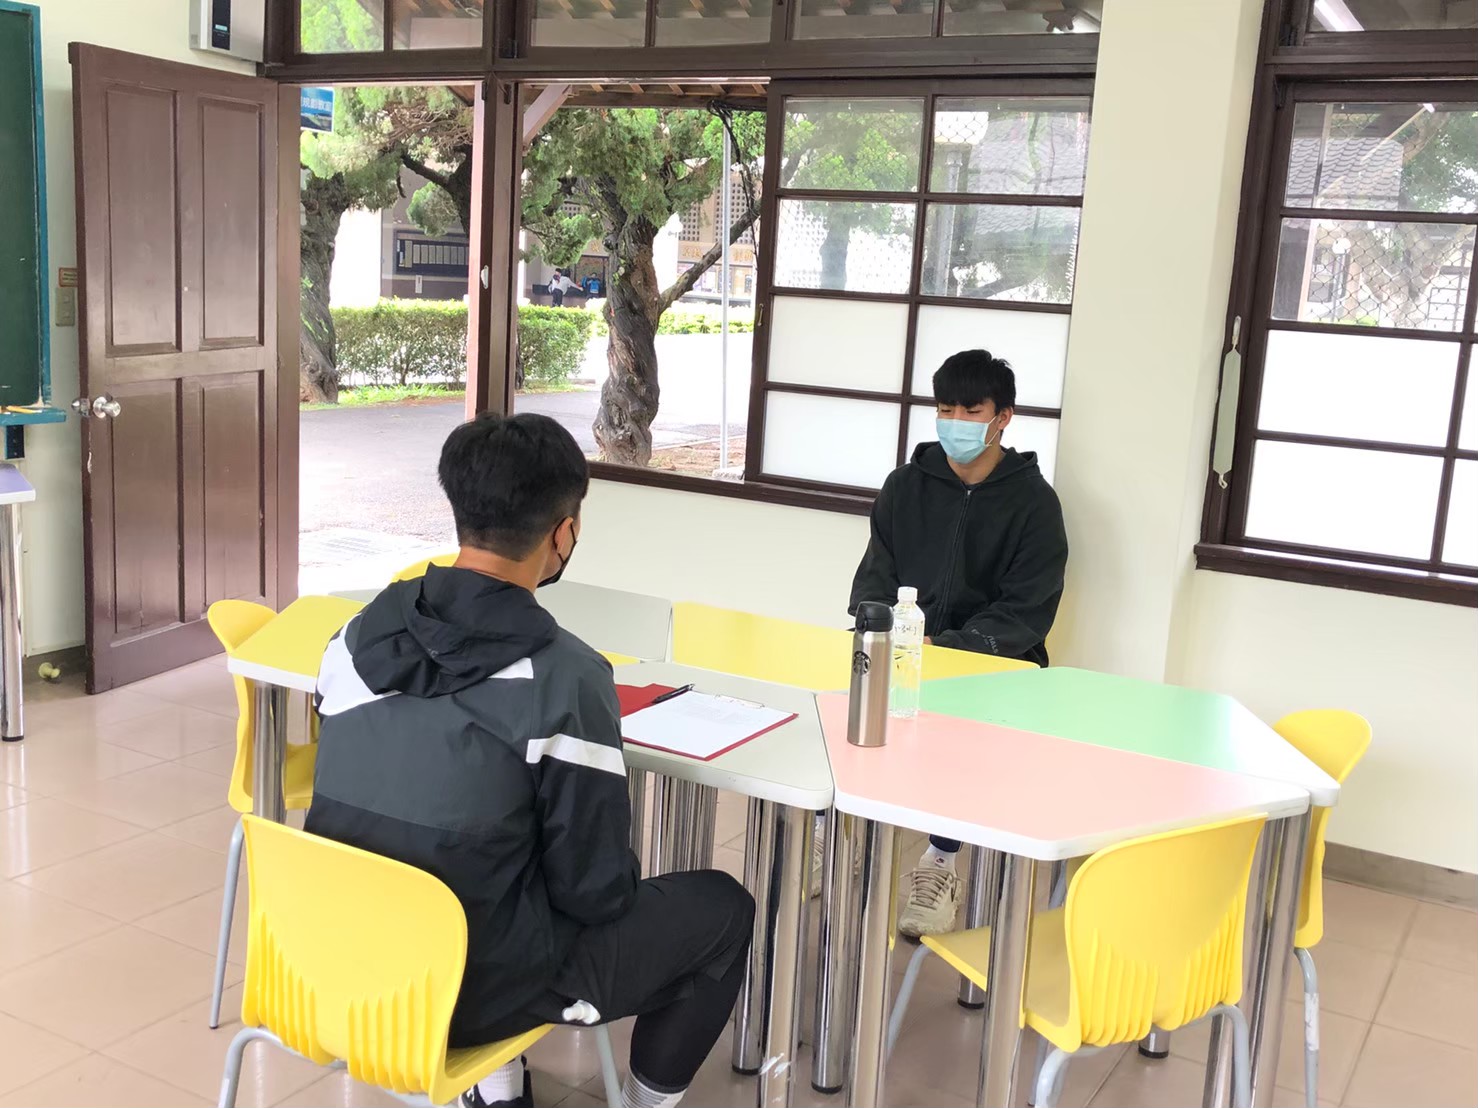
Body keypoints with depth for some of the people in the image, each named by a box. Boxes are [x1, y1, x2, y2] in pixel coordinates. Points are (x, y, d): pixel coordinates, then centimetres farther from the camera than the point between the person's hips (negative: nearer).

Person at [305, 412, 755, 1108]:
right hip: (470, 988, -6)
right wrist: (617, 886, 7)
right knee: (722, 909, 11)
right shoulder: (565, 677, -23)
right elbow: (594, 890, -16)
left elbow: (382, 796, 8)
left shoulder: (356, 636, -5)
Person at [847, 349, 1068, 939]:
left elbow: (1026, 615, -8)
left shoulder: (1033, 501, -2)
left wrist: (942, 648, -21)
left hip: (995, 663, -3)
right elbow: (875, 579, 10)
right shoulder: (906, 485, 10)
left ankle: (942, 861, -15)